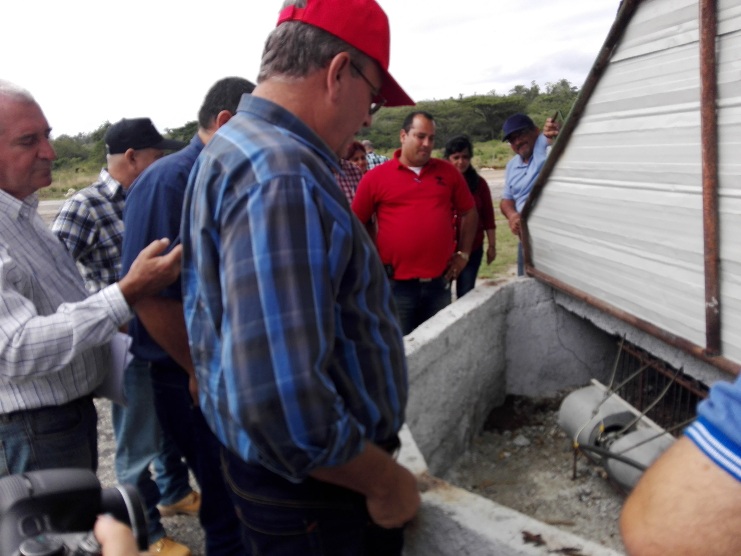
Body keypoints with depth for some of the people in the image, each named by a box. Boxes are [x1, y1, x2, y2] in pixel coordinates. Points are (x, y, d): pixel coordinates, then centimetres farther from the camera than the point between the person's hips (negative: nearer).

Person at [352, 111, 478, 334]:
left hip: (439, 283, 3)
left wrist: (463, 253, 10)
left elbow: (469, 213, 15)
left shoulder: (448, 172, 6)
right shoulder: (375, 177, -2)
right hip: (396, 284, -3)